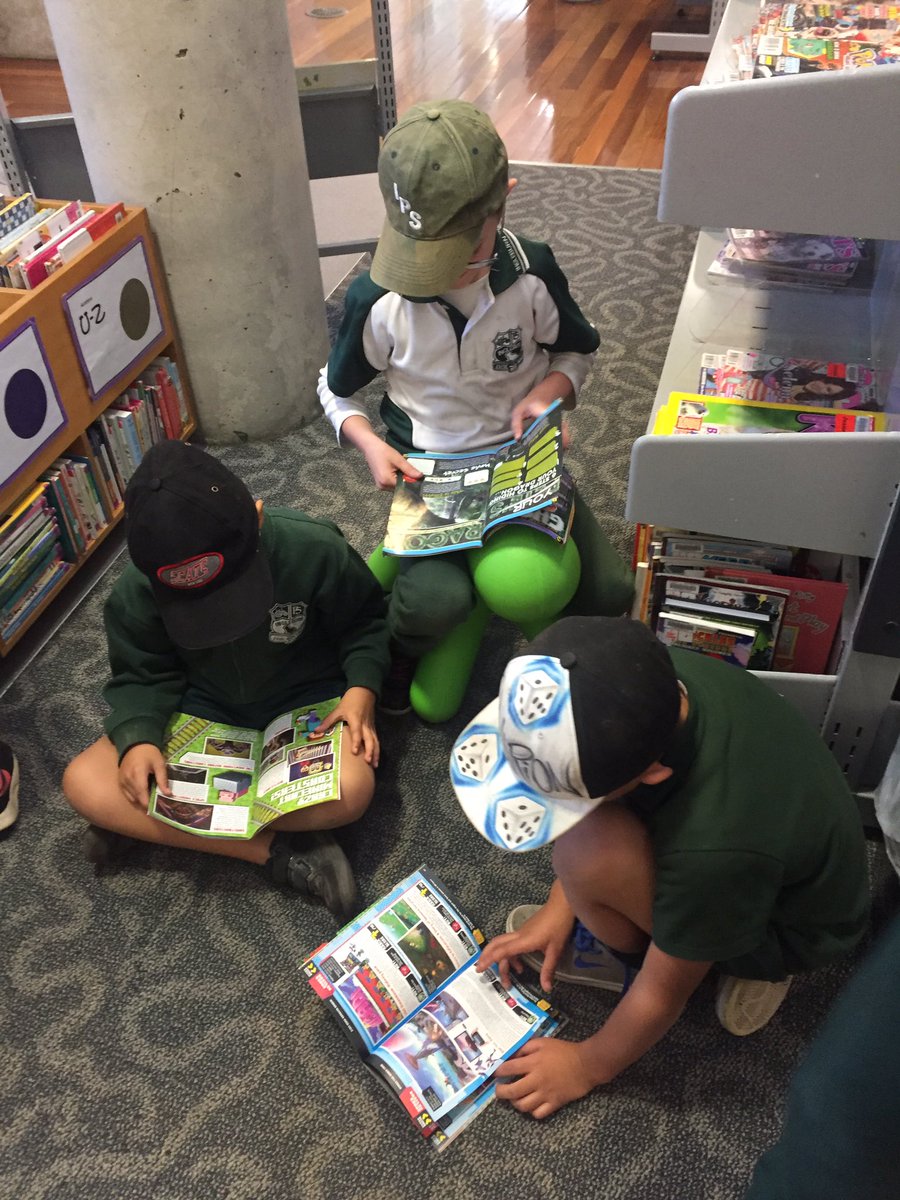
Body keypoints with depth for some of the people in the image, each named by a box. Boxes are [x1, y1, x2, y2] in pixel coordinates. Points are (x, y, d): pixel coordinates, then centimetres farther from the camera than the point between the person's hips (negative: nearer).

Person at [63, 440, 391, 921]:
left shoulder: (314, 549, -25)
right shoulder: (136, 592, -19)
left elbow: (364, 620, -7)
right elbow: (143, 676, -4)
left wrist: (362, 687, -24)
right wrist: (138, 736, -24)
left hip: (307, 697, -2)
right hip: (207, 706, 2)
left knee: (349, 790, -34)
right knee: (84, 784, -19)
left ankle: (139, 823, -15)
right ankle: (281, 850, -21)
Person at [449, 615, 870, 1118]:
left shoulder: (715, 847, -41)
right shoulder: (653, 680, -25)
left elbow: (665, 992, -22)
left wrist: (588, 1066, -4)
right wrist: (559, 909, 2)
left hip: (792, 926, -6)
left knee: (591, 853, -29)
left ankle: (628, 954, 3)